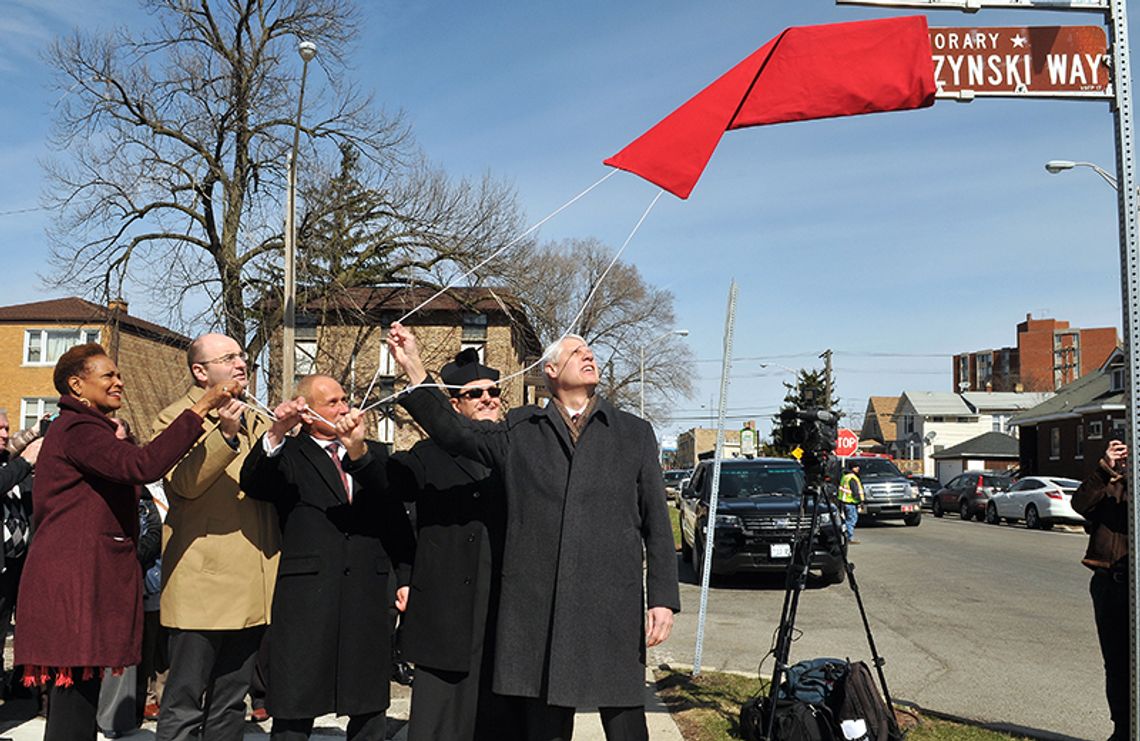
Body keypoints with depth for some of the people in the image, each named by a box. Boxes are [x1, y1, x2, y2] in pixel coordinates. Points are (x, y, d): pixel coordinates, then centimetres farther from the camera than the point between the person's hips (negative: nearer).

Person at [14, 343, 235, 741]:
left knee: (75, 702, 13)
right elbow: (143, 464, -29)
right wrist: (200, 408, -29)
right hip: (74, 583, -11)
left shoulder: (82, 428, 22)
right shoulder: (78, 429, -12)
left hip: (82, 580, 11)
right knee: (75, 705, -9)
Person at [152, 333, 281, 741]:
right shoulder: (177, 418, -3)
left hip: (250, 586, 7)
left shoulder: (255, 421, 18)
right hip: (203, 582, -7)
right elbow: (184, 482, -19)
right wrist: (224, 435, -32)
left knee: (230, 707, 16)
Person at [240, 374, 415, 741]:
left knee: (370, 711, 12)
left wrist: (406, 578, -2)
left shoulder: (375, 453, 15)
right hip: (306, 594, -3)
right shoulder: (288, 454, 4)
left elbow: (397, 519, 10)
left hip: (368, 595, 3)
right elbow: (252, 484, -15)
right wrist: (276, 434, -29)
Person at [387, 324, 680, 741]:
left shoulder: (634, 432, 12)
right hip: (538, 607, 1)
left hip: (614, 606, 0)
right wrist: (413, 367, -6)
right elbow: (456, 432, 3)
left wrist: (663, 598, 1)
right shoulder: (520, 430, 13)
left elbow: (657, 524, 9)